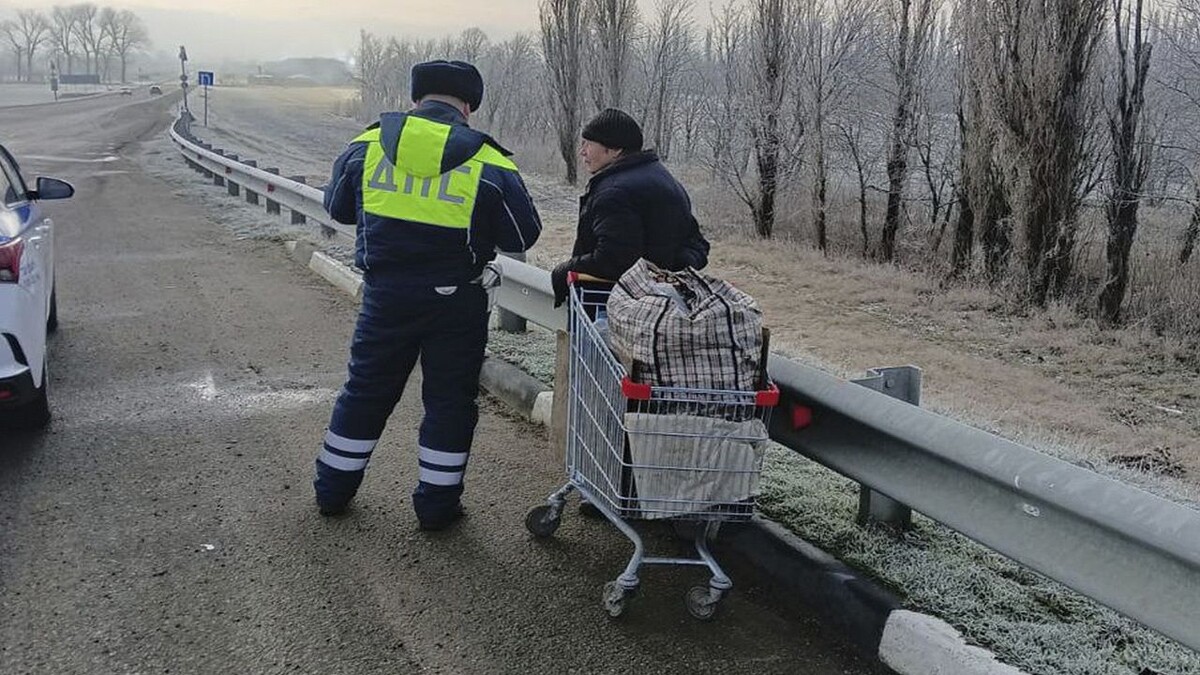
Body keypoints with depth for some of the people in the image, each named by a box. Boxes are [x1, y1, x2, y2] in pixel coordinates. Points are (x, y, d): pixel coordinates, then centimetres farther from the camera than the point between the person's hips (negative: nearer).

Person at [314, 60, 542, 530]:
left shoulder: (367, 145, -4)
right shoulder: (488, 164, -12)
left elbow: (337, 207, 11)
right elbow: (523, 236, -5)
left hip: (384, 295, 3)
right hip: (456, 303, -2)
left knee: (365, 391, 18)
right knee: (449, 401, 12)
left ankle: (333, 489, 32)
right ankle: (437, 504, 20)